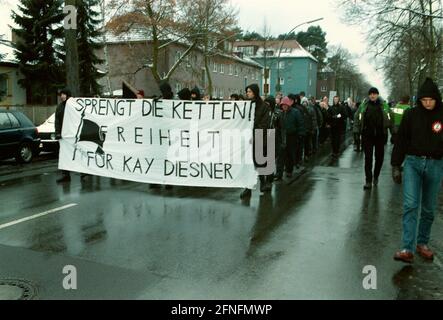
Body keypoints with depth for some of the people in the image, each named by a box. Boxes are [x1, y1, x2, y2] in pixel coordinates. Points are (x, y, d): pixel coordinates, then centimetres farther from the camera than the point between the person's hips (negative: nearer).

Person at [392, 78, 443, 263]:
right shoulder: (411, 114, 0)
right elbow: (400, 141, 4)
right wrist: (395, 166, 2)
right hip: (413, 162, -1)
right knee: (410, 204, -11)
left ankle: (422, 243, 25)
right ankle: (408, 249, -12)